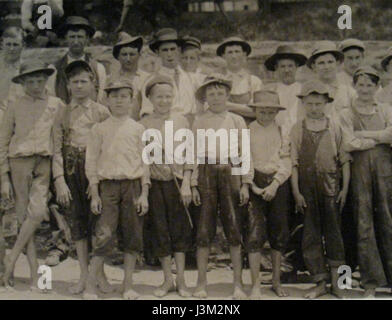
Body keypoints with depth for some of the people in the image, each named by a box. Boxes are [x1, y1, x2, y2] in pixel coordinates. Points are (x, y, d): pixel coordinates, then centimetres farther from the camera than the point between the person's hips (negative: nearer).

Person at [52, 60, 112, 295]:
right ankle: (84, 275, 15)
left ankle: (101, 274, 9)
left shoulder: (102, 112, 4)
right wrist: (59, 180, -5)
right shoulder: (63, 114, 9)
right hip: (71, 171, 2)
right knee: (77, 221, 6)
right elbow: (57, 149, 5)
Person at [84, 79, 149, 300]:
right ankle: (91, 286, -1)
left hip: (133, 185, 2)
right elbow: (92, 161, 5)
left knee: (133, 236, 3)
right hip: (107, 185, -1)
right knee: (103, 235, -8)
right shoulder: (99, 129, 6)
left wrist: (144, 194, 0)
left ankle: (128, 285, 14)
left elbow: (145, 162, 7)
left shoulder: (138, 129, 8)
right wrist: (94, 194, -2)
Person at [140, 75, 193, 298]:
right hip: (155, 182, 0)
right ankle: (168, 279, 18)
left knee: (180, 229, 4)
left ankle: (181, 280, 13)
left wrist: (186, 183, -6)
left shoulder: (182, 121, 1)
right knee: (160, 230, 7)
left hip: (178, 181, 0)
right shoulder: (144, 124, 1)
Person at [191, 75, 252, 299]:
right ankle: (201, 283, 7)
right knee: (204, 229, 0)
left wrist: (245, 183, -2)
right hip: (206, 174, 1)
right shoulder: (199, 122, 12)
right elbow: (194, 155, 10)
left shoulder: (237, 121, 11)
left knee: (234, 228, -2)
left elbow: (245, 153, 7)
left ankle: (238, 283, 4)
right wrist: (194, 184, 2)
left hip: (231, 173, 0)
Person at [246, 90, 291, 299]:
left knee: (279, 232, 7)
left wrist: (274, 184, -11)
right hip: (254, 184, -2)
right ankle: (255, 285, -5)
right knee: (255, 233, -9)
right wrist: (250, 185, -12)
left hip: (278, 183, 3)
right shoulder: (247, 131, 2)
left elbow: (286, 163, 2)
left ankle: (276, 281, 19)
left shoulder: (283, 132, 8)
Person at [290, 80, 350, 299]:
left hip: (331, 186, -1)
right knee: (311, 235, 3)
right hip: (307, 188, 1)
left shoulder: (334, 127, 4)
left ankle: (336, 283, 12)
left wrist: (345, 188, -2)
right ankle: (320, 283, 12)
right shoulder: (297, 129, 5)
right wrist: (296, 192, -4)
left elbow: (344, 159, 5)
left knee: (333, 233, 3)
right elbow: (294, 162, 2)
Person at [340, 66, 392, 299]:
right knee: (364, 223, -1)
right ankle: (371, 282, 5)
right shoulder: (347, 114, 7)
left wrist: (364, 134, -6)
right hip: (361, 169, -1)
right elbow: (349, 144, -7)